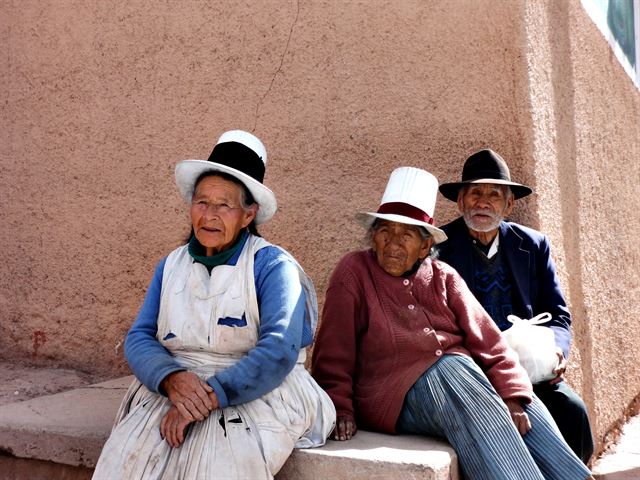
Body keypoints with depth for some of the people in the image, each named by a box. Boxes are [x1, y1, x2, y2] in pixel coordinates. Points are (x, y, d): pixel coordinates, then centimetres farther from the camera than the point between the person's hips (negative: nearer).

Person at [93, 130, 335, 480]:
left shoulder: (272, 266, -6)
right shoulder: (171, 266, 11)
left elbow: (278, 350, -17)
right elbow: (138, 338, 4)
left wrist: (209, 397, -25)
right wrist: (173, 379, -18)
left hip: (255, 395, -3)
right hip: (169, 391, 4)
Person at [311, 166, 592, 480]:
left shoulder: (443, 277, 11)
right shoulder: (354, 272, 1)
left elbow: (489, 344, 1)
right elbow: (333, 355, 0)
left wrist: (513, 399, -13)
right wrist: (340, 408, -13)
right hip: (397, 395, -4)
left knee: (525, 412, -20)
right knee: (451, 368, -31)